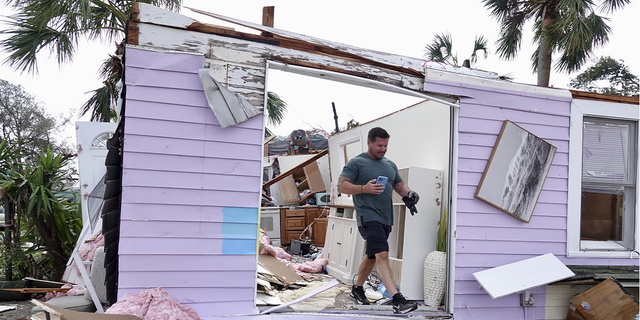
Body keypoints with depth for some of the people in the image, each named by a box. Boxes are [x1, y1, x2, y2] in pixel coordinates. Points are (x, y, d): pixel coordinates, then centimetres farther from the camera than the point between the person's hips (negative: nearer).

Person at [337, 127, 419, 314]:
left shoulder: (390, 165, 19)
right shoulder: (356, 163, -3)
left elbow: (399, 185, 25)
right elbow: (341, 186, -9)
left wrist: (409, 193, 1)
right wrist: (364, 188, -23)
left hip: (385, 219, 8)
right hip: (368, 217, -8)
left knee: (372, 256, 18)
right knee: (382, 255, -19)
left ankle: (357, 288, 37)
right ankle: (397, 301, -25)